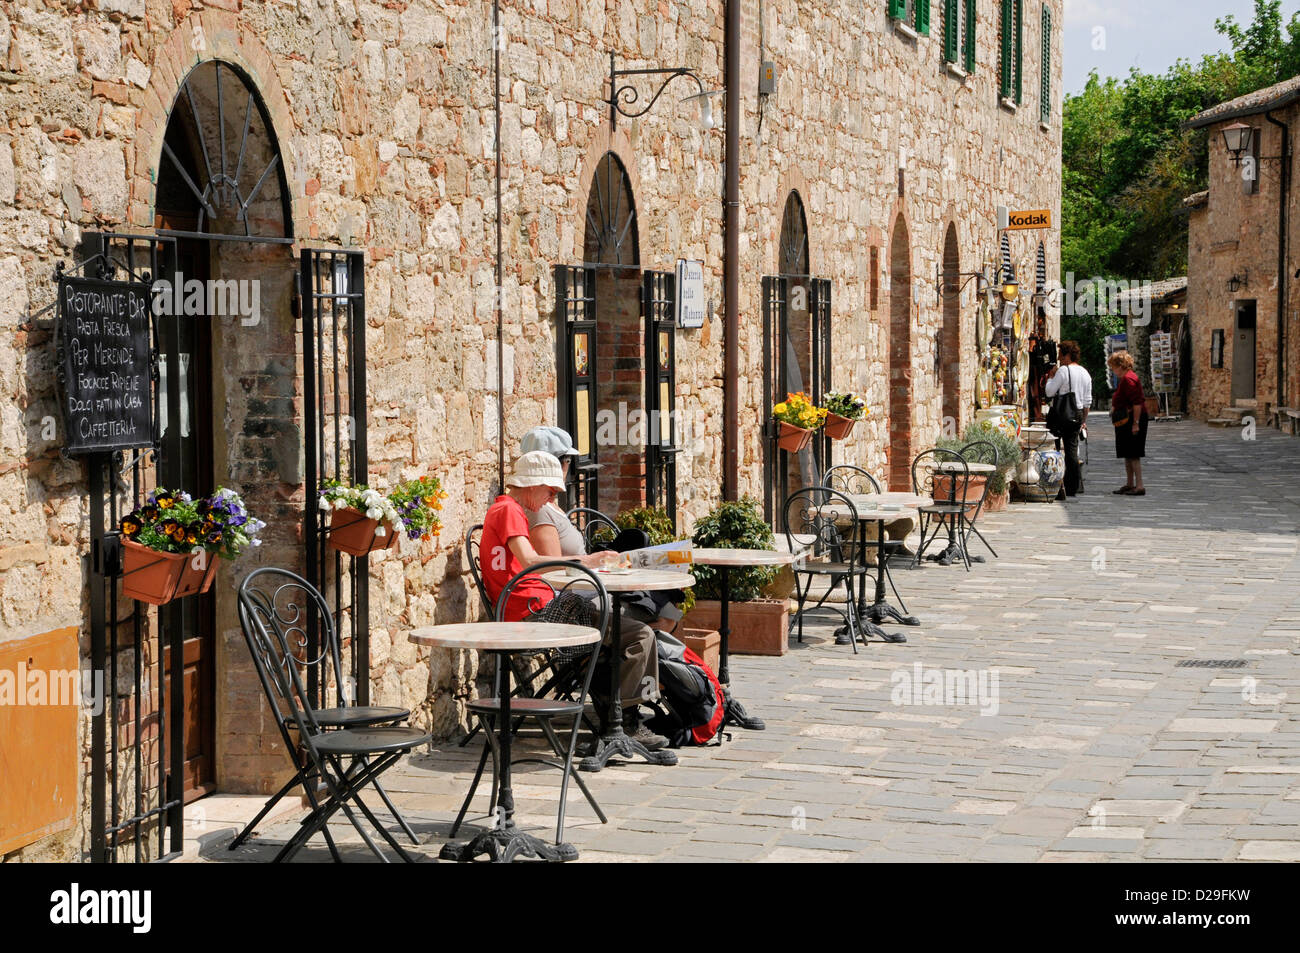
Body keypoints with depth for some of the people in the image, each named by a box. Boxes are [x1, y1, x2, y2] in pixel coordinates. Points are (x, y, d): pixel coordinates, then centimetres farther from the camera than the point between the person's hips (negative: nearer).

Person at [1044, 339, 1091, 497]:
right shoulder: (1085, 373, 12)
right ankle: (1074, 487, 8)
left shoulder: (1063, 370, -11)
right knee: (1072, 449, 9)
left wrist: (1050, 376, 4)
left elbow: (1049, 392, -11)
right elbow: (1088, 400, 15)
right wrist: (1084, 420, 22)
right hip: (1079, 413, 7)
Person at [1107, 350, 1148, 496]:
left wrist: (1135, 423, -24)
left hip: (1131, 421, -11)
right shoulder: (1125, 378, 16)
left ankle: (1139, 486, -10)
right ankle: (1130, 485, 22)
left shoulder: (1128, 379, -17)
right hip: (1126, 422, 11)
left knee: (1133, 455, -10)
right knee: (1128, 455, 15)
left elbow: (1137, 403, -23)